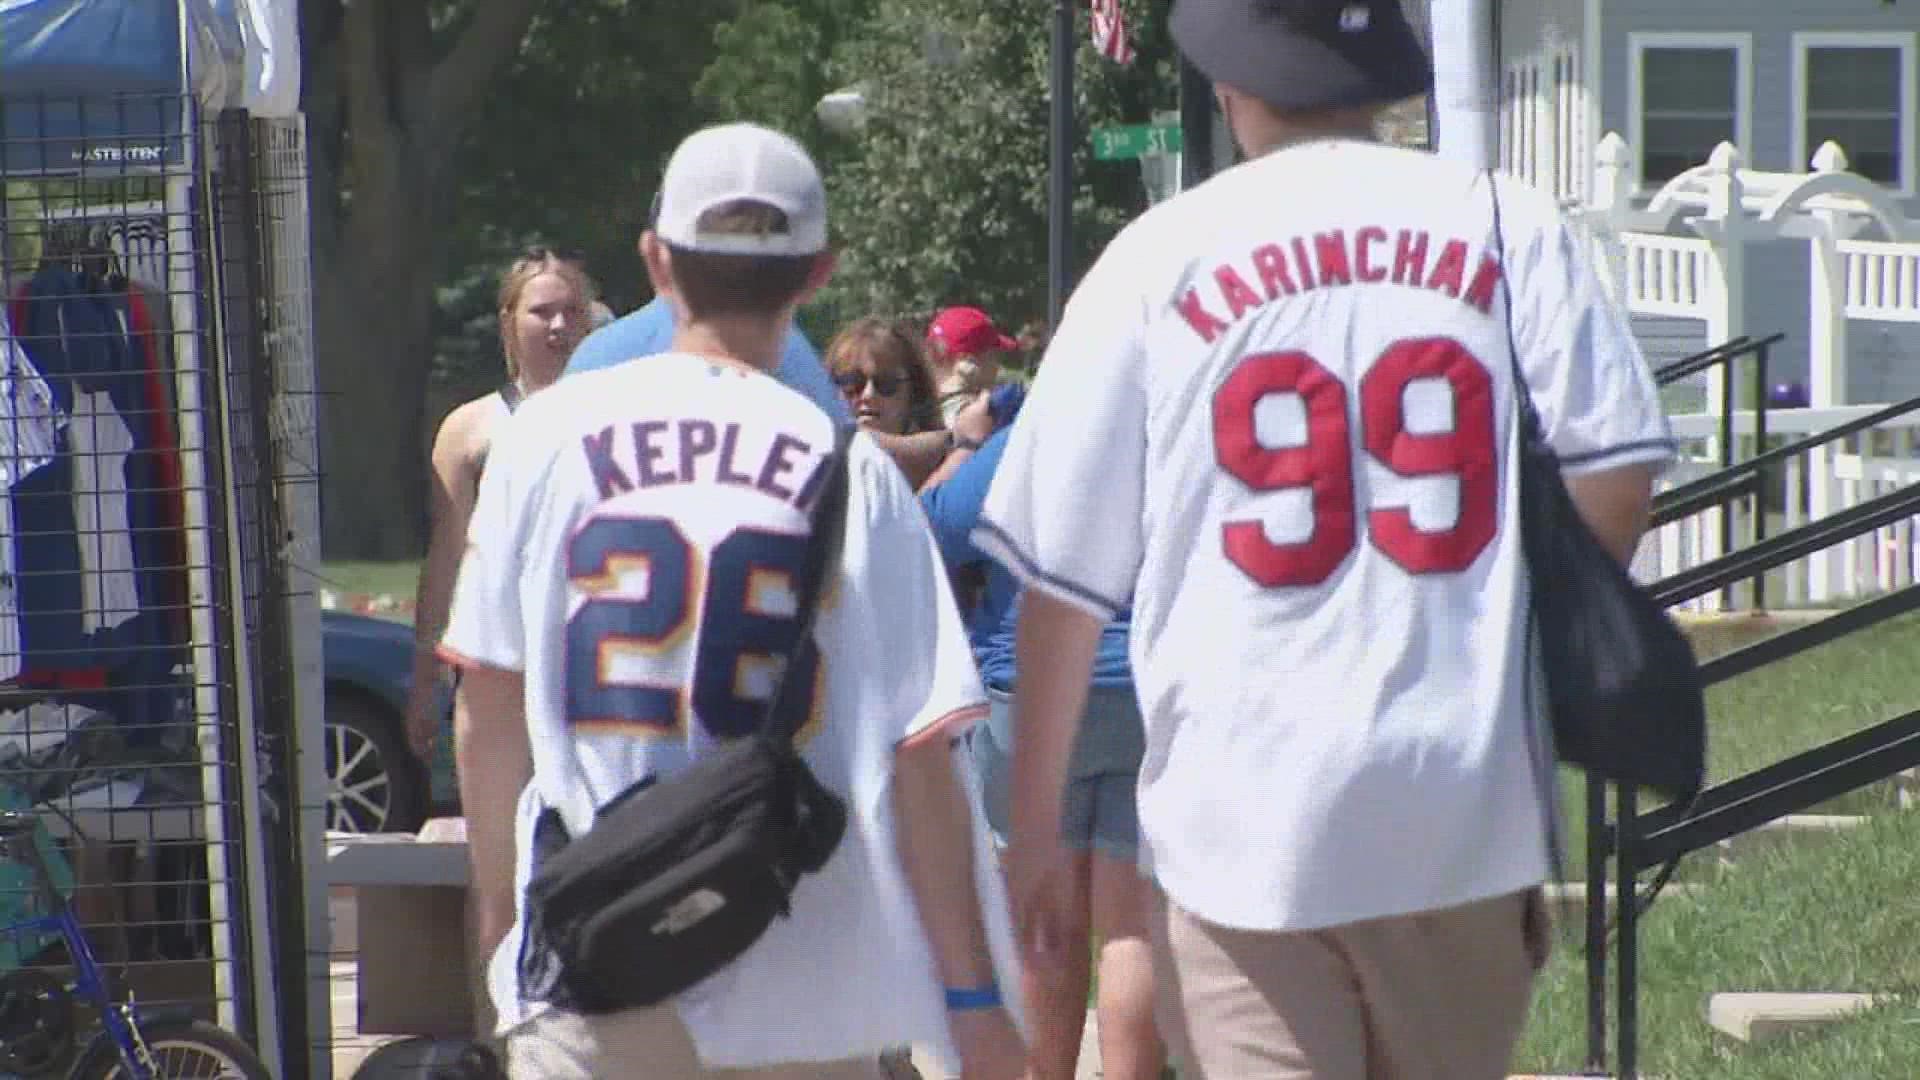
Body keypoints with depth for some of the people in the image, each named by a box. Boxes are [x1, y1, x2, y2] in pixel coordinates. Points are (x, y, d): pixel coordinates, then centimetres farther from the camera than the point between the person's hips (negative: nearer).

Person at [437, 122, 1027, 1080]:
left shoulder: (548, 435, 1)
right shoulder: (852, 468, -3)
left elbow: (487, 709, 5)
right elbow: (919, 750, -5)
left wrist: (501, 916, 17)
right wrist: (973, 994, 0)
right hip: (804, 973, 0)